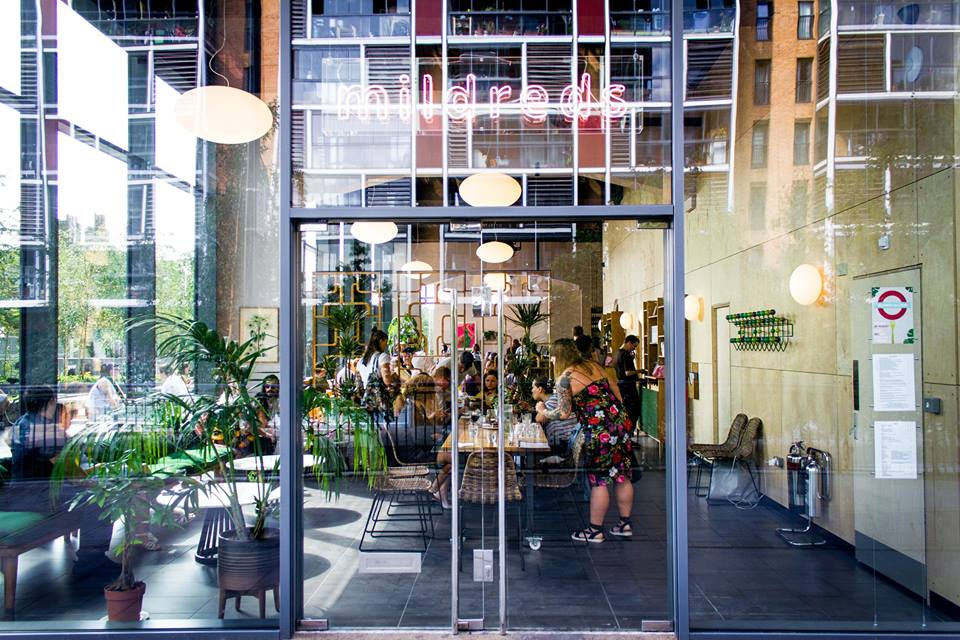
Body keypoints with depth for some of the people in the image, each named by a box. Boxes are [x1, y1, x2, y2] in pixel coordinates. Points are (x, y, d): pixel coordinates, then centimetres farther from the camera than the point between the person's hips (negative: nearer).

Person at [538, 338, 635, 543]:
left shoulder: (564, 379, -6)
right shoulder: (594, 366, 13)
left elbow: (564, 413, -8)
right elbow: (616, 390, 15)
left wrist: (543, 411, 9)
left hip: (599, 430, -7)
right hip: (621, 422, 7)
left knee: (599, 480, 3)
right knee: (622, 476, 14)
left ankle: (595, 530, 12)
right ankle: (625, 523, 24)